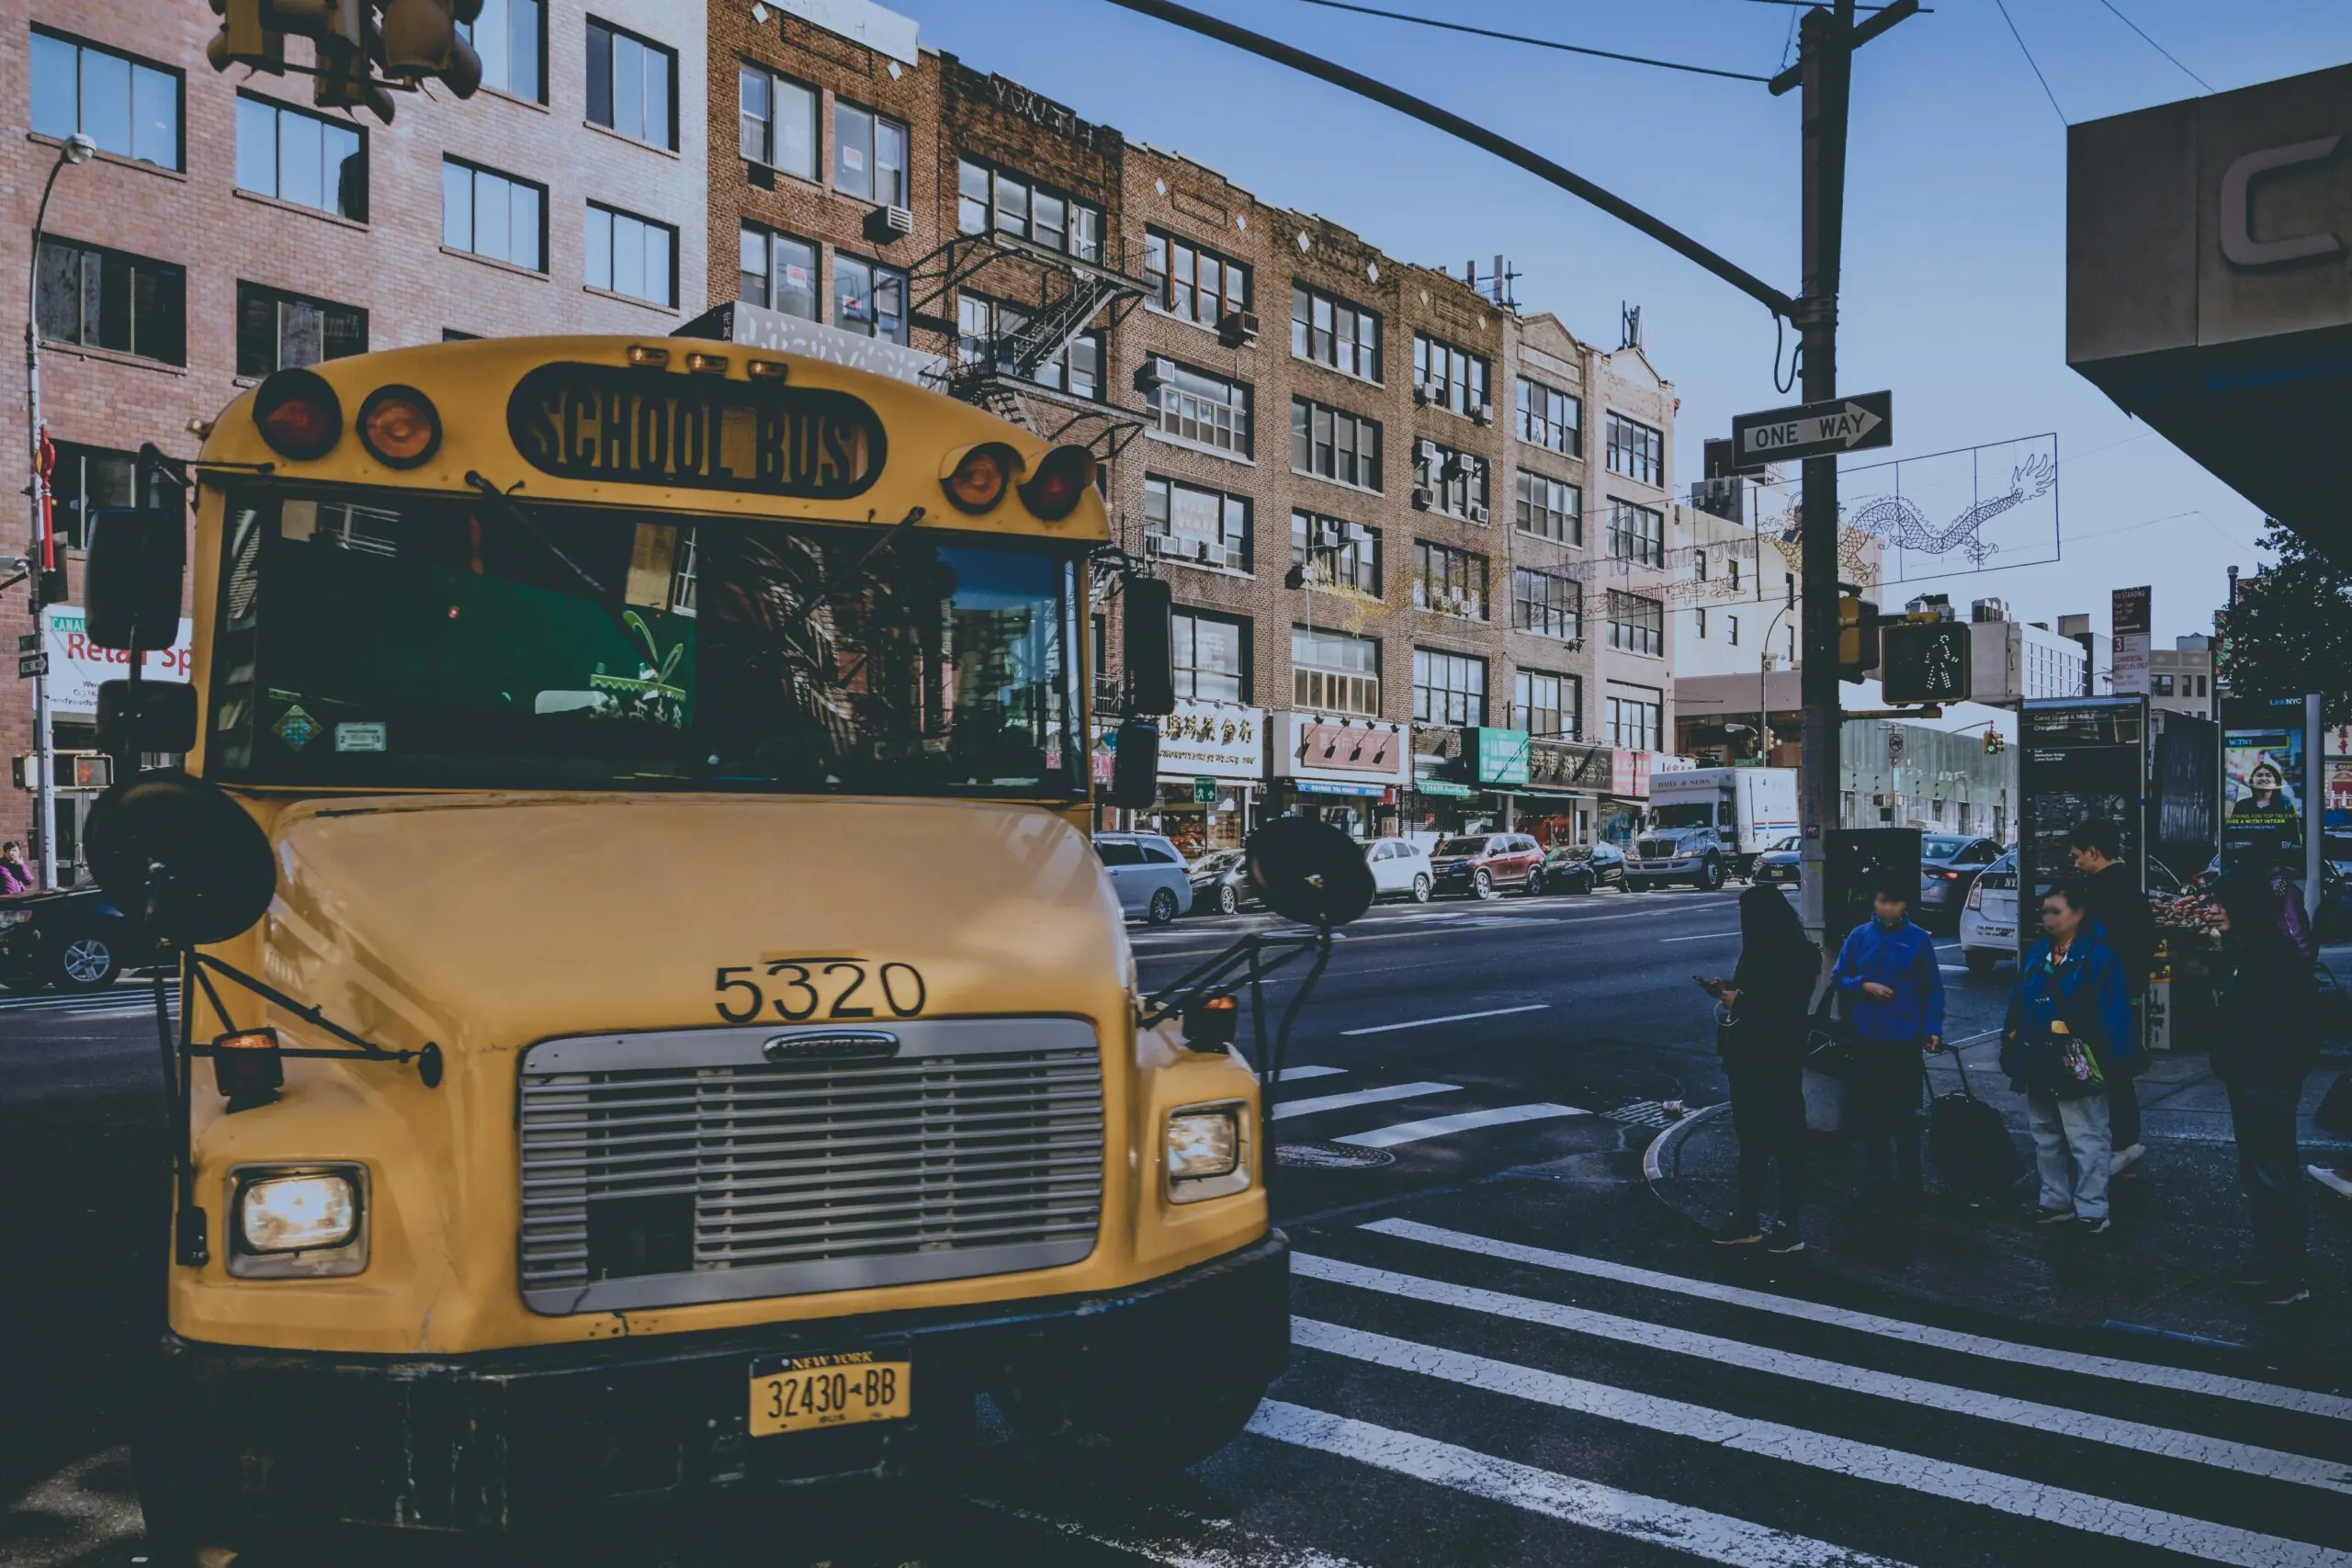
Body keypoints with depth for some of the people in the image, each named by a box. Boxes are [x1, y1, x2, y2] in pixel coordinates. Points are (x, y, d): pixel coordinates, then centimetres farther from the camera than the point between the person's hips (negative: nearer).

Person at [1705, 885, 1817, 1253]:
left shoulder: (1800, 956, -14)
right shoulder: (1759, 951, 9)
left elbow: (1787, 1008, -19)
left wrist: (1741, 1002, -17)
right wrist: (1728, 991, 0)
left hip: (1778, 1060, -8)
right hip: (1749, 1056, 8)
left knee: (1786, 1139, 1)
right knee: (1750, 1137, 12)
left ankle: (1790, 1226, 9)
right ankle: (1746, 1221, 19)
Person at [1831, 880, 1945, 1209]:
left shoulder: (1918, 939, -3)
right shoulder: (1859, 935, 2)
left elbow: (1932, 989, 0)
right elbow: (1838, 978, 5)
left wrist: (1933, 1029, -8)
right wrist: (1864, 985, -12)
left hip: (1904, 1037, -3)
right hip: (1866, 1036, 3)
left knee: (1903, 1111, 3)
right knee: (1870, 1109, 11)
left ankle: (1908, 1182, 12)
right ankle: (1874, 1178, 23)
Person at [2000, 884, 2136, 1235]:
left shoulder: (2098, 956, -10)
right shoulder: (2036, 954, 10)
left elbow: (2111, 1013, -14)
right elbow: (2017, 1005, 12)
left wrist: (2112, 1060, -18)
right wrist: (2010, 1051, 10)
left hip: (2076, 1067, -7)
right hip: (2038, 1065, 7)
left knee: (2086, 1141, 1)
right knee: (2046, 1139, 16)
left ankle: (2091, 1210, 8)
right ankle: (2056, 1200, 27)